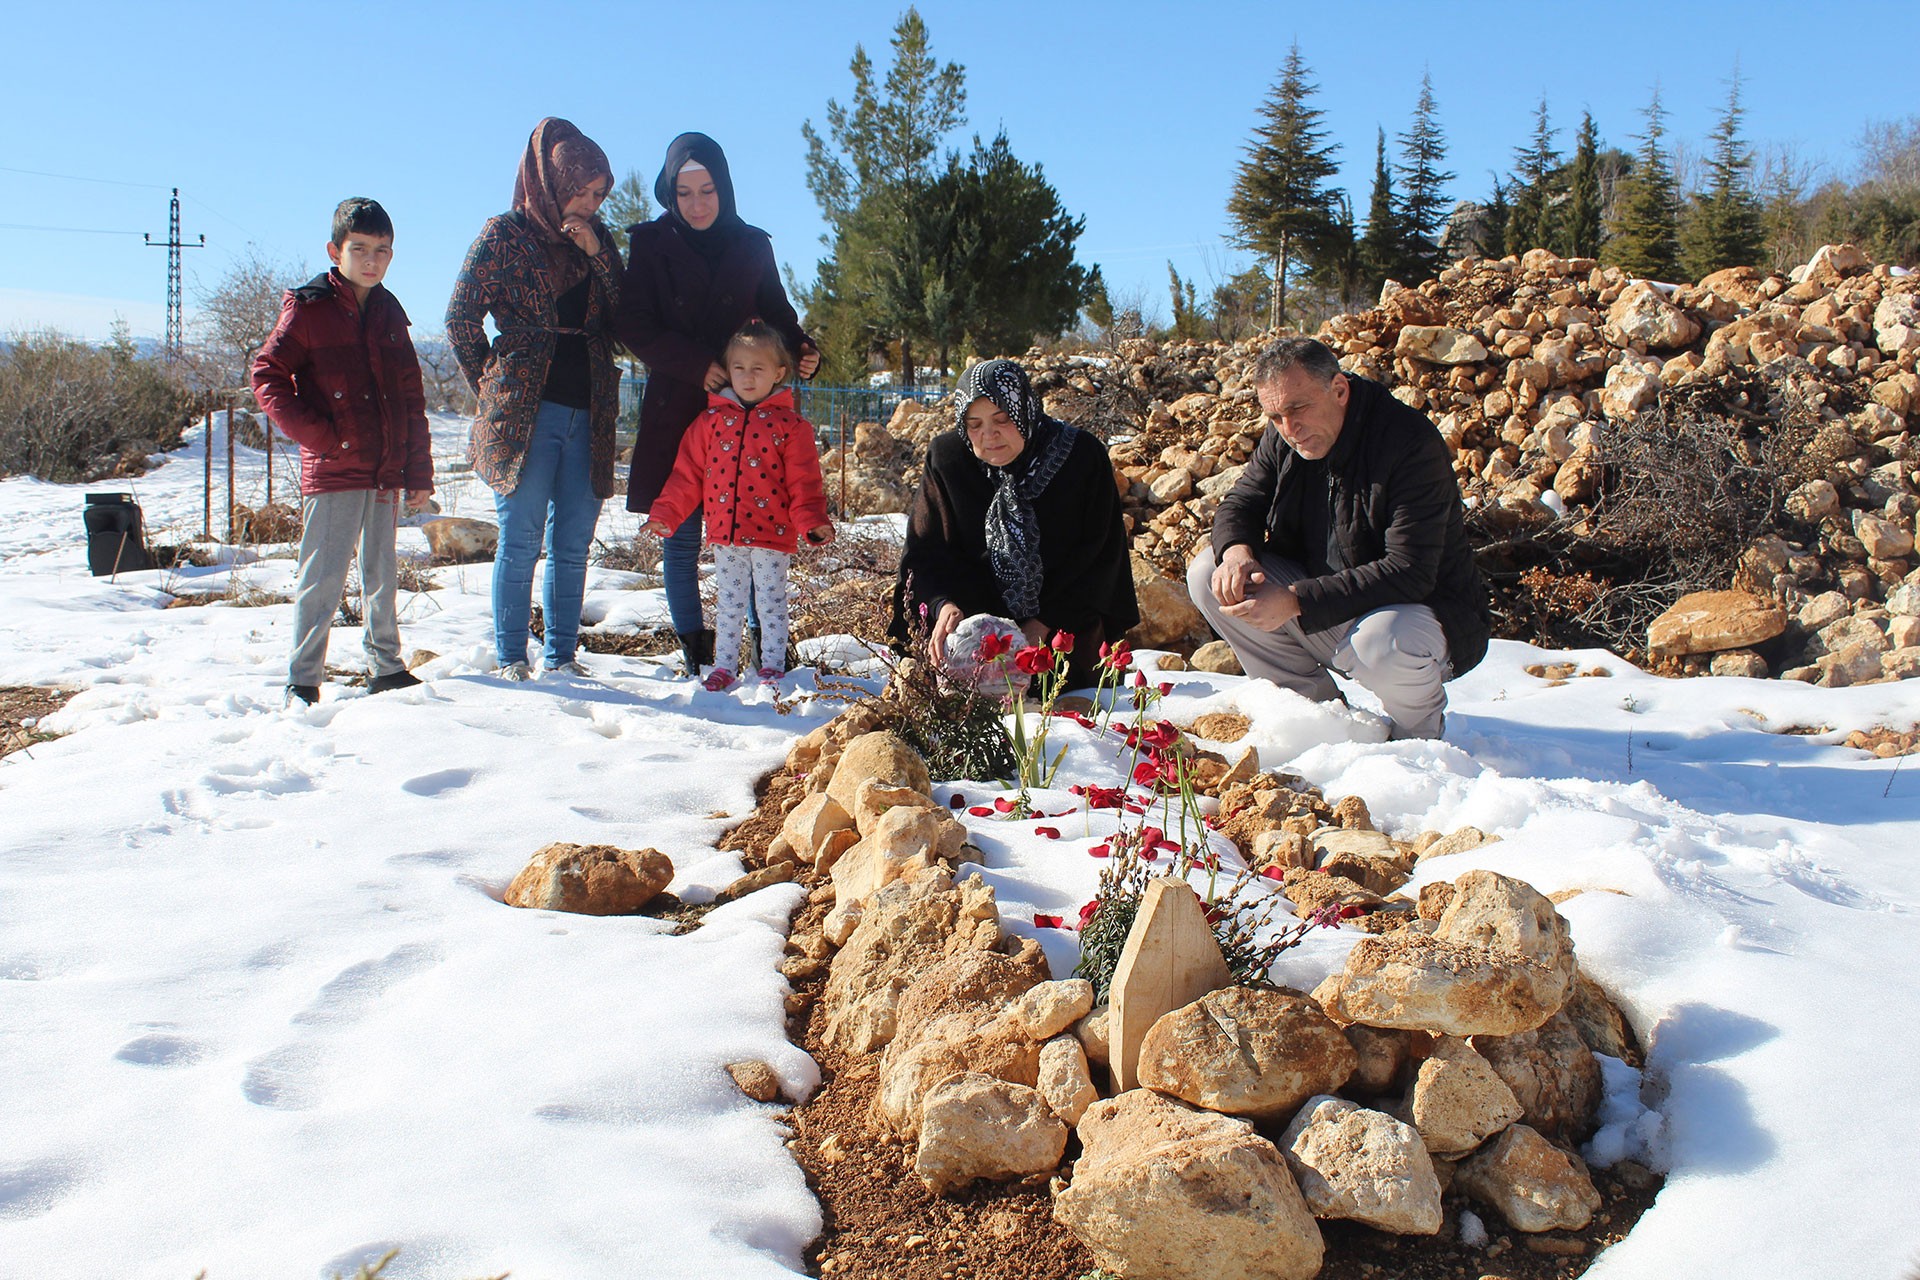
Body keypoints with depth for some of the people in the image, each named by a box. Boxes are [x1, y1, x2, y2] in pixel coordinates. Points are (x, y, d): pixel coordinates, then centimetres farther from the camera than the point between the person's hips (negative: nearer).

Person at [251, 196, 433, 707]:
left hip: (385, 472, 5)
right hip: (332, 472, -5)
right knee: (322, 578, -5)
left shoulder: (388, 312, 13)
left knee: (382, 574, 14)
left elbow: (412, 397, 14)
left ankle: (386, 668, 26)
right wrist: (316, 434, -13)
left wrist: (418, 472, 10)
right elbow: (266, 376, -5)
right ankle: (303, 681, 4)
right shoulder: (308, 307, -3)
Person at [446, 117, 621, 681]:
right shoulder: (505, 235, 0)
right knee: (520, 540, -2)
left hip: (588, 414, 4)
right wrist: (494, 387, 4)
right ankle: (510, 659, 6)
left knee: (573, 544, 6)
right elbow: (462, 318, 1)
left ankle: (562, 655, 14)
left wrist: (597, 253, -5)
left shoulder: (596, 238, 13)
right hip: (526, 413, -4)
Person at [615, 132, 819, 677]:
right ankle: (696, 654, 11)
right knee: (680, 537, 2)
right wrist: (696, 365, -13)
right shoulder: (650, 244, 5)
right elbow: (633, 325, -1)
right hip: (674, 411, 0)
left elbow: (776, 314, 15)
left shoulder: (751, 245, 9)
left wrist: (800, 349, -8)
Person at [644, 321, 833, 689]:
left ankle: (773, 665, 16)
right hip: (725, 534, 3)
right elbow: (688, 475, 7)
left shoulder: (790, 425, -1)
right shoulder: (711, 420, 6)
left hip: (771, 535, -3)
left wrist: (813, 522, -17)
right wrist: (664, 515, 0)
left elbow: (804, 483, -4)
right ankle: (723, 666, 20)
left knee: (771, 602, 5)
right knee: (727, 602, 11)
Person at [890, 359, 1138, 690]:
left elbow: (1100, 555, -8)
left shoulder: (1082, 455, -10)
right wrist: (943, 604, -27)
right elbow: (924, 549, -6)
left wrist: (1043, 625, -17)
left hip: (1065, 622, 0)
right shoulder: (947, 457, -6)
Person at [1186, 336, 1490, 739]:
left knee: (1382, 643, -42)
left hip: (1423, 608, -6)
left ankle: (1423, 728, -3)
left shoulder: (1409, 442, -24)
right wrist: (1237, 551, -22)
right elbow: (1240, 504, 4)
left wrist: (1295, 600, -37)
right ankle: (1311, 702, 3)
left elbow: (1409, 572, -30)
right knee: (1207, 574, -10)